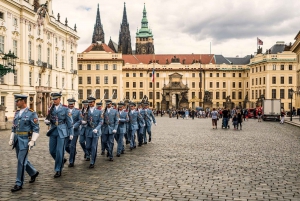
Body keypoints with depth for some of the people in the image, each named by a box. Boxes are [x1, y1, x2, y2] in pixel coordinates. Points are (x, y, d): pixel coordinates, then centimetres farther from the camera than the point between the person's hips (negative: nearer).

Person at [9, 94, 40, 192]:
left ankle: (19, 184, 1)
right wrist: (11, 139, 11)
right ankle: (33, 173, 35)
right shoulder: (17, 113, 11)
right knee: (22, 160, 14)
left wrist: (32, 141, -18)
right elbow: (14, 127, 18)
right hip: (17, 140, 7)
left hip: (25, 140, -7)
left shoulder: (31, 113, -10)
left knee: (21, 161, -7)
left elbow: (36, 129, -12)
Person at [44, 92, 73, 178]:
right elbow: (49, 121, 15)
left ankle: (58, 170, 6)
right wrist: (46, 121, -10)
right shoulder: (51, 109, 8)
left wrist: (71, 133, -4)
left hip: (62, 132, -5)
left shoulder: (65, 108, -4)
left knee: (59, 151, -5)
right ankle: (62, 160, 34)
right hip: (53, 132, 5)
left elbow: (70, 122, -2)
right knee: (52, 151, 7)